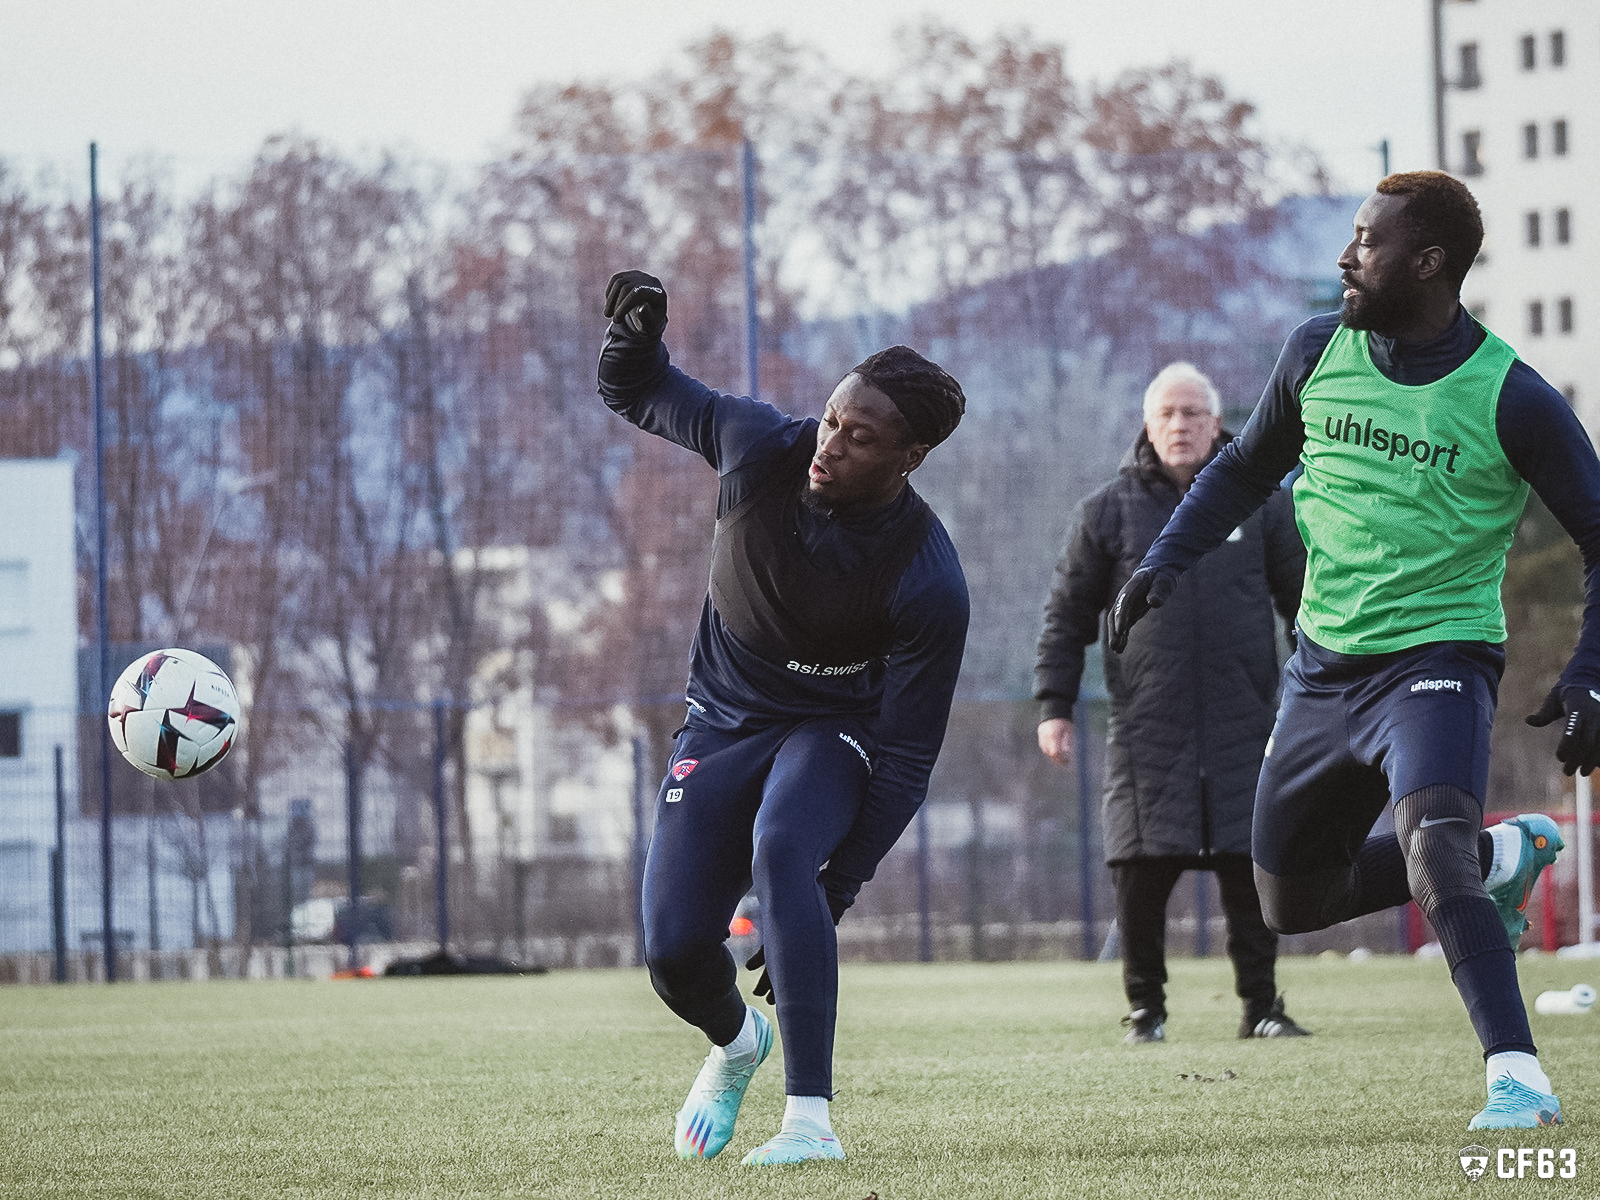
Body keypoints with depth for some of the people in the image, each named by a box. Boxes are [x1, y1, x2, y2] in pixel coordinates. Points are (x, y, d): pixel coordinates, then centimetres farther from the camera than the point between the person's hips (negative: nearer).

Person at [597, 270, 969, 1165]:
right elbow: (638, 394, -1)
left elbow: (907, 754, -22)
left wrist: (837, 890, -25)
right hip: (724, 721, 4)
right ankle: (736, 1042, 33)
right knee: (676, 949, -7)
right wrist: (637, 333, -26)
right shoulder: (761, 447, -20)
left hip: (835, 730, -3)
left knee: (782, 850, -36)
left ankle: (812, 1115, -35)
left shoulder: (928, 583, -29)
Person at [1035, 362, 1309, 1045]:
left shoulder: (1262, 504, 9)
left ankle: (1261, 1006, 9)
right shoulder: (1110, 512, 7)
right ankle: (1145, 1008, 7)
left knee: (1251, 869, -2)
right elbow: (1067, 616, 10)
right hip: (1146, 729, 0)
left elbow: (1308, 601, 14)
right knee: (1141, 873, -5)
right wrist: (1053, 707, 3)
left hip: (1244, 729, 1)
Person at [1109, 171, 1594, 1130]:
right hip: (1325, 666, 7)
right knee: (1289, 900, 13)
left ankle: (1519, 1077, -32)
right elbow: (1249, 467, 19)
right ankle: (1502, 855, 30)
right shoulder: (1319, 353, 1)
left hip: (1439, 656, -6)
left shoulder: (1510, 398, -13)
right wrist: (1165, 562, 7)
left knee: (1433, 851, -32)